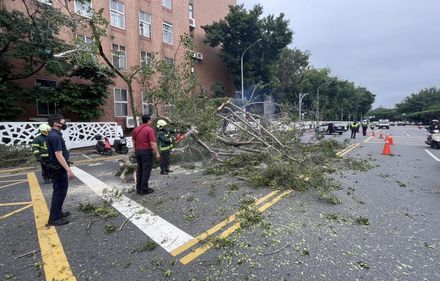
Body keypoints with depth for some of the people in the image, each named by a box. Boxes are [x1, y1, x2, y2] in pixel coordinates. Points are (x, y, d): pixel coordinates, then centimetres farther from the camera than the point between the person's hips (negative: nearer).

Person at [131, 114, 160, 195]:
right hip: (146, 151, -7)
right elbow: (153, 143, -18)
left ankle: (138, 188, 20)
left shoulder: (136, 129, 10)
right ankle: (144, 189, 4)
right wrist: (157, 153, -13)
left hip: (138, 151, 7)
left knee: (139, 169, 14)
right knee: (146, 170, 0)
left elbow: (133, 141, 14)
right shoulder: (149, 129, -13)